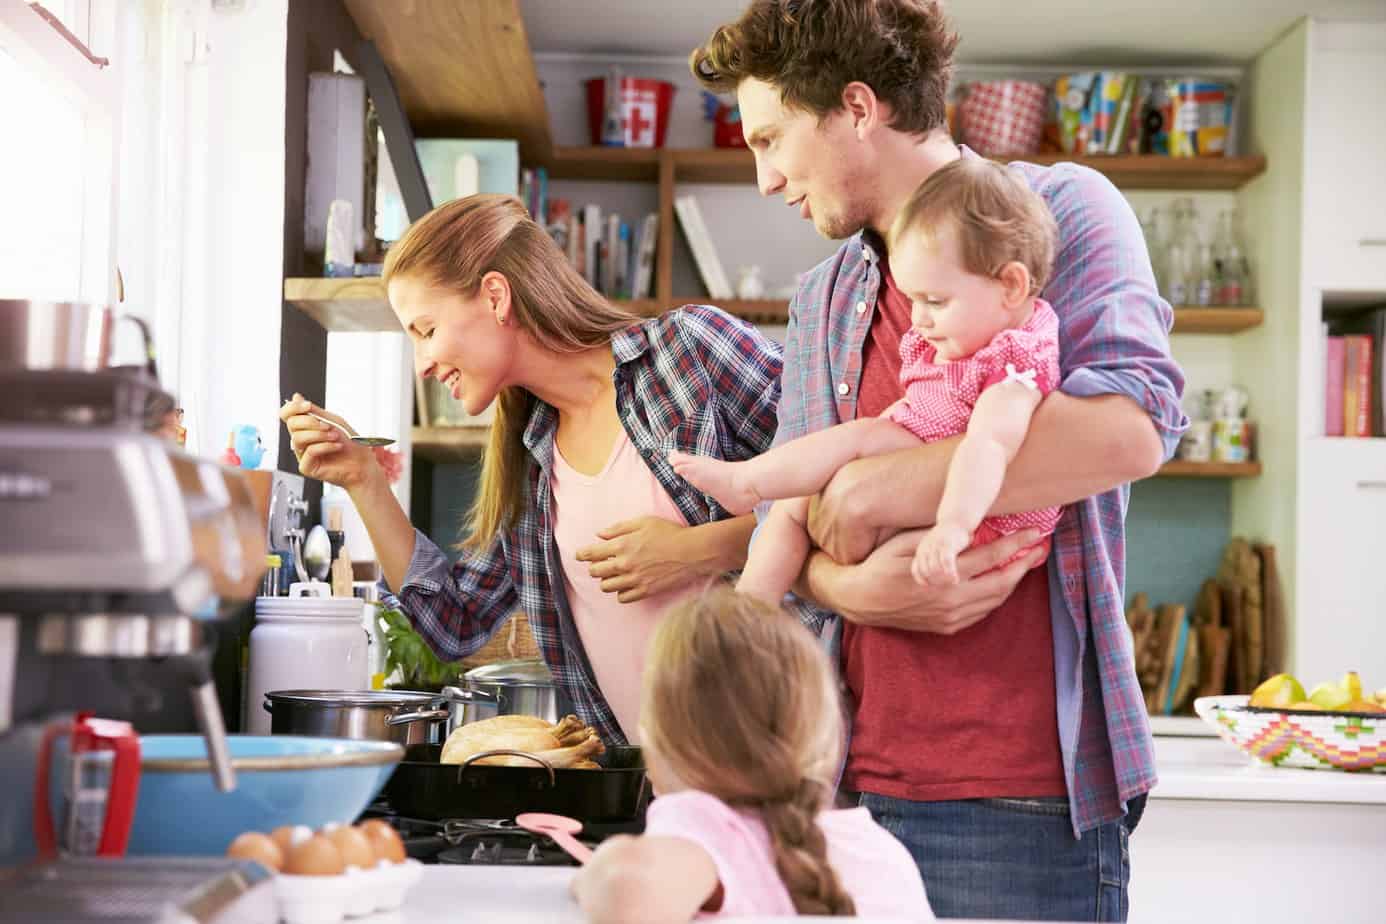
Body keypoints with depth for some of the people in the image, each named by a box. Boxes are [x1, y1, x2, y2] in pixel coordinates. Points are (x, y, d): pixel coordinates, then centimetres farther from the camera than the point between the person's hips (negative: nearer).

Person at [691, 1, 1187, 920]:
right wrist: (851, 587, -8)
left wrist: (871, 491, -14)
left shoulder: (1059, 208, -1)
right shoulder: (822, 301, 18)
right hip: (854, 776, 6)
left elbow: (1130, 425, -18)